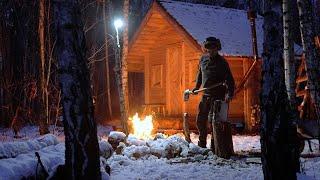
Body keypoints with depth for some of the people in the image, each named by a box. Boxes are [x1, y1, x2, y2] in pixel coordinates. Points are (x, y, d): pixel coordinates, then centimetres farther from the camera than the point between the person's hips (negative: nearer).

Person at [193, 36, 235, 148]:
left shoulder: (221, 62, -9)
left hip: (218, 96, -6)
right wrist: (197, 87, 20)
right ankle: (202, 143, 25)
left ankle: (214, 144, 1)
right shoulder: (203, 59, 8)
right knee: (201, 120, 10)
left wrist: (230, 94, -27)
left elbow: (229, 79, -14)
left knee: (213, 119, -10)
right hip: (206, 95, 6)